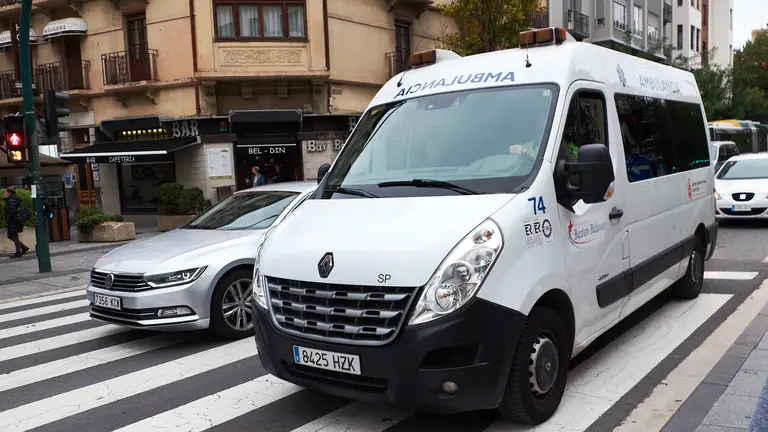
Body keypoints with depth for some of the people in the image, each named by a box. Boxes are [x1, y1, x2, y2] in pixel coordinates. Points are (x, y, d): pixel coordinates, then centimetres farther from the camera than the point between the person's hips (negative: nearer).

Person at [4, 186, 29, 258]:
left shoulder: (11, 200, -16)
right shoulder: (14, 199, 13)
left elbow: (12, 211, -25)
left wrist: (7, 220, -16)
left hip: (15, 221, -10)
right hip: (15, 221, 10)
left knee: (14, 236, -1)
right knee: (10, 236, 15)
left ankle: (18, 252, 6)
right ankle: (24, 247, 17)